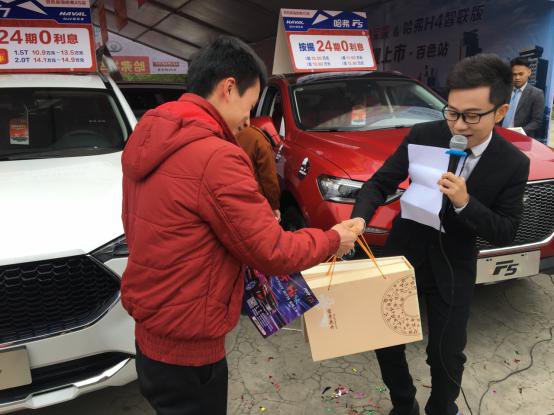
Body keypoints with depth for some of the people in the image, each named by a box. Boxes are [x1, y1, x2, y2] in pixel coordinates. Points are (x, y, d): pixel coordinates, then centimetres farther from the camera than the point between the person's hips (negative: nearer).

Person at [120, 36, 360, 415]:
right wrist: (332, 240, -3)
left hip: (150, 328, 8)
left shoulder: (148, 139, 2)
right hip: (185, 344, -8)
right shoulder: (216, 157, -26)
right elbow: (272, 253, -21)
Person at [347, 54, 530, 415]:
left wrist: (464, 203, -29)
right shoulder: (423, 136, -13)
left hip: (453, 270, 0)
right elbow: (381, 182, -10)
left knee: (447, 357, 8)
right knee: (387, 344, 11)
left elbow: (505, 233, -11)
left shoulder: (514, 164, -12)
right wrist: (359, 218, -30)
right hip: (404, 254, 1)